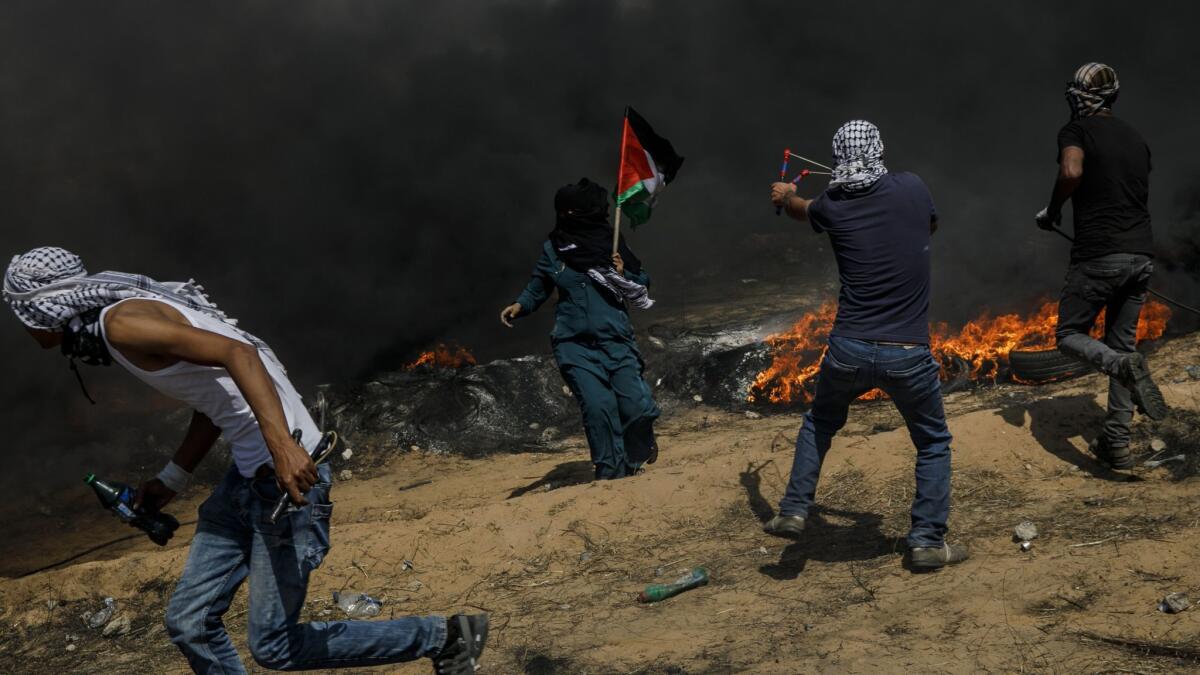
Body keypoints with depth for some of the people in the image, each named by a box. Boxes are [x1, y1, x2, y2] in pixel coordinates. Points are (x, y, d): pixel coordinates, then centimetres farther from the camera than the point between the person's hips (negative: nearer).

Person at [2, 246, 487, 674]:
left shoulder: (122, 322, -15)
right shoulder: (124, 321, 15)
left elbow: (238, 353, -28)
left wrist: (282, 444, -38)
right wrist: (171, 480, 23)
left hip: (289, 469, -10)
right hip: (249, 476, 10)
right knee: (188, 622, 11)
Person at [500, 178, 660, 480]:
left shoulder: (612, 244, 0)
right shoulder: (554, 247, 2)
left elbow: (643, 282, 10)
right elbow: (539, 286, 11)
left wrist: (624, 275, -11)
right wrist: (520, 305, -7)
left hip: (615, 341, 0)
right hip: (575, 345, 0)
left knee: (635, 406, -5)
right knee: (597, 406, -12)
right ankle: (611, 472, 4)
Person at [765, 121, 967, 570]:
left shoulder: (832, 207, 0)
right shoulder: (913, 190, -2)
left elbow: (802, 210, 26)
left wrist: (785, 196, 50)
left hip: (849, 351, 1)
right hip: (908, 355, -1)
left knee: (819, 424, 27)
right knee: (933, 442, 18)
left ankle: (793, 512, 24)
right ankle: (928, 541, 15)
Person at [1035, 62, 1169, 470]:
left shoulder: (1077, 130, -3)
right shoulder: (1136, 138, 17)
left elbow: (1071, 171, -23)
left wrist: (1053, 211, -6)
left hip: (1098, 256, -6)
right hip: (1142, 254, 6)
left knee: (1070, 334, 8)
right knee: (1121, 343, 14)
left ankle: (1125, 366, -24)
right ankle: (1117, 443, 11)